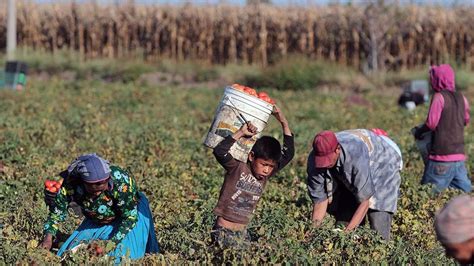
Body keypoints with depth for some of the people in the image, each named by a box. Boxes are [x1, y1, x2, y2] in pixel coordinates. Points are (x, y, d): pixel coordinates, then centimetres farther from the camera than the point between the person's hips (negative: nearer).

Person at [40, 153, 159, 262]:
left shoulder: (120, 181, -38)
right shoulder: (70, 184, -30)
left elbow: (130, 217, -30)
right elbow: (56, 212, -16)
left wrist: (112, 242, -37)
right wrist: (48, 238, -30)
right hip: (95, 222, 4)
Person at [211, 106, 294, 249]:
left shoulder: (266, 174, 8)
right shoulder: (237, 168, -7)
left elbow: (287, 154, 9)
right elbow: (219, 151, -24)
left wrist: (284, 124, 4)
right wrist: (240, 133, -19)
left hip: (243, 232, 6)